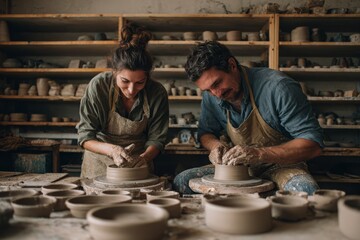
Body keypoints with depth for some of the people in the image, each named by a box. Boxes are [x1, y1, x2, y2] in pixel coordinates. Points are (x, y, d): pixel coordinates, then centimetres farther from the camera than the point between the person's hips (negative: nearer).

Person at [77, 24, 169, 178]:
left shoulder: (157, 93, -15)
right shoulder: (98, 85, -19)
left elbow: (156, 139, -4)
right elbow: (85, 138, -13)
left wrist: (145, 157, -24)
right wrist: (112, 149, -30)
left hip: (138, 165, 0)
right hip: (100, 163, 0)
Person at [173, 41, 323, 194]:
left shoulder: (278, 87, -22)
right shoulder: (211, 96, -5)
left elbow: (313, 144, -22)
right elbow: (205, 133, 12)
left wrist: (258, 153, -33)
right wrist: (216, 146, -13)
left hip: (281, 167, -3)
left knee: (304, 190, -37)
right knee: (182, 181, -14)